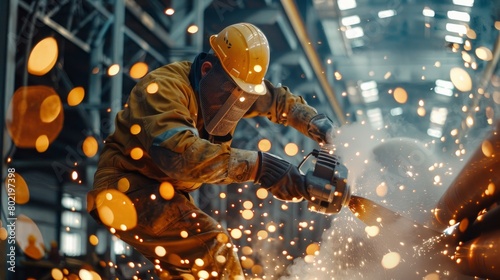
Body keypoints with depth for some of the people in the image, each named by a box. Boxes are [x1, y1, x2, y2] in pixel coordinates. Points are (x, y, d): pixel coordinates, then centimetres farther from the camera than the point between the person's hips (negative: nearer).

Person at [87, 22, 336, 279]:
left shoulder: (227, 87, -1)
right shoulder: (165, 88, -26)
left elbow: (280, 100, 16)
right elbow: (180, 153, -42)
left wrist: (314, 121, -3)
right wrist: (258, 165, -46)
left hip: (164, 194, 9)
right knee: (210, 247, -24)